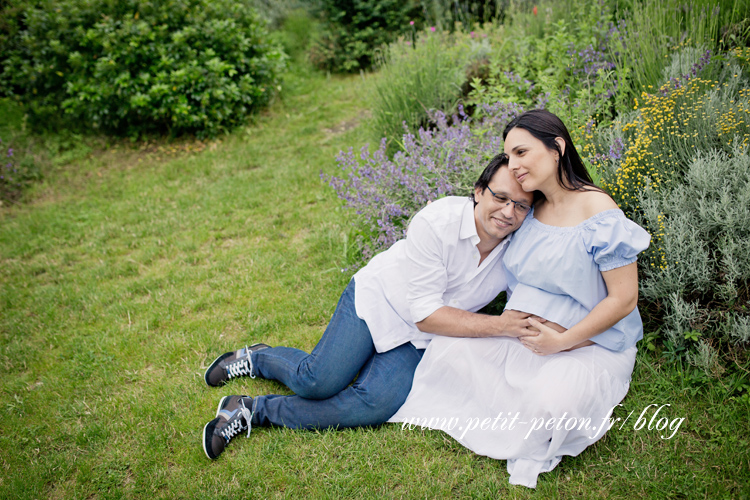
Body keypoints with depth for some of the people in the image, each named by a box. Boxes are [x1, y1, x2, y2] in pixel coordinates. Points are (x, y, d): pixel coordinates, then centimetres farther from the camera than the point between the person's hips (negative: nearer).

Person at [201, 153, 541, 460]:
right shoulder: (437, 223, -27)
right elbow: (427, 315, -27)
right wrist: (500, 326, -31)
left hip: (417, 340, 4)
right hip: (379, 297, -4)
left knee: (378, 404, -19)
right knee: (317, 382, -18)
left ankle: (255, 411, -7)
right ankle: (256, 358, 16)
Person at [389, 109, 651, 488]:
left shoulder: (599, 214, -17)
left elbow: (624, 299, -16)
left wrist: (563, 341, -19)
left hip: (588, 344, -6)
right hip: (520, 333, 6)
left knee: (550, 399, -35)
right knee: (450, 349, -14)